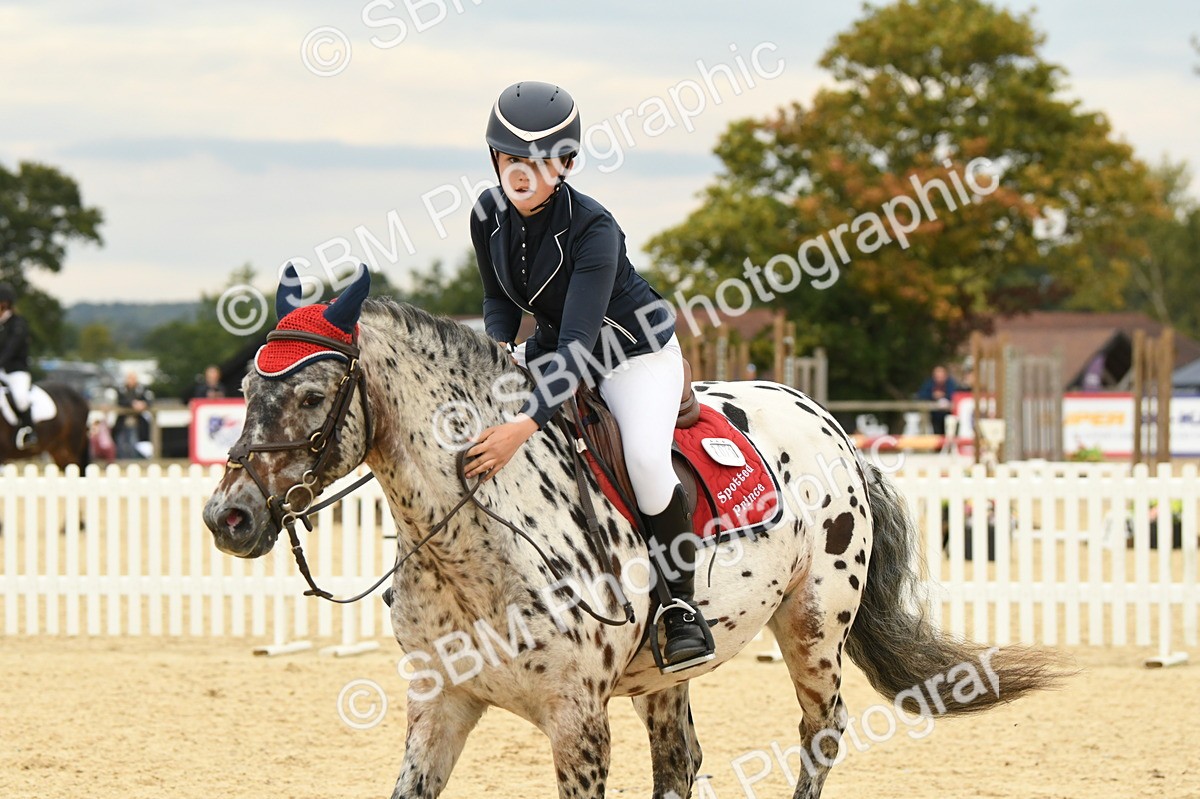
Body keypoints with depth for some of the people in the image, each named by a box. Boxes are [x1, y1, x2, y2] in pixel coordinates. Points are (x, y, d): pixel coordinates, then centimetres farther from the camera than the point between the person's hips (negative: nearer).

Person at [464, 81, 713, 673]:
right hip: (553, 346, 7)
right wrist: (497, 349, -18)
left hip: (636, 349, -7)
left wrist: (525, 426, -53)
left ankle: (682, 605, -15)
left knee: (645, 458, -32)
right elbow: (499, 298, 6)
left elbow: (578, 346, -40)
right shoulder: (490, 215, -12)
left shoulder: (592, 229, -32)